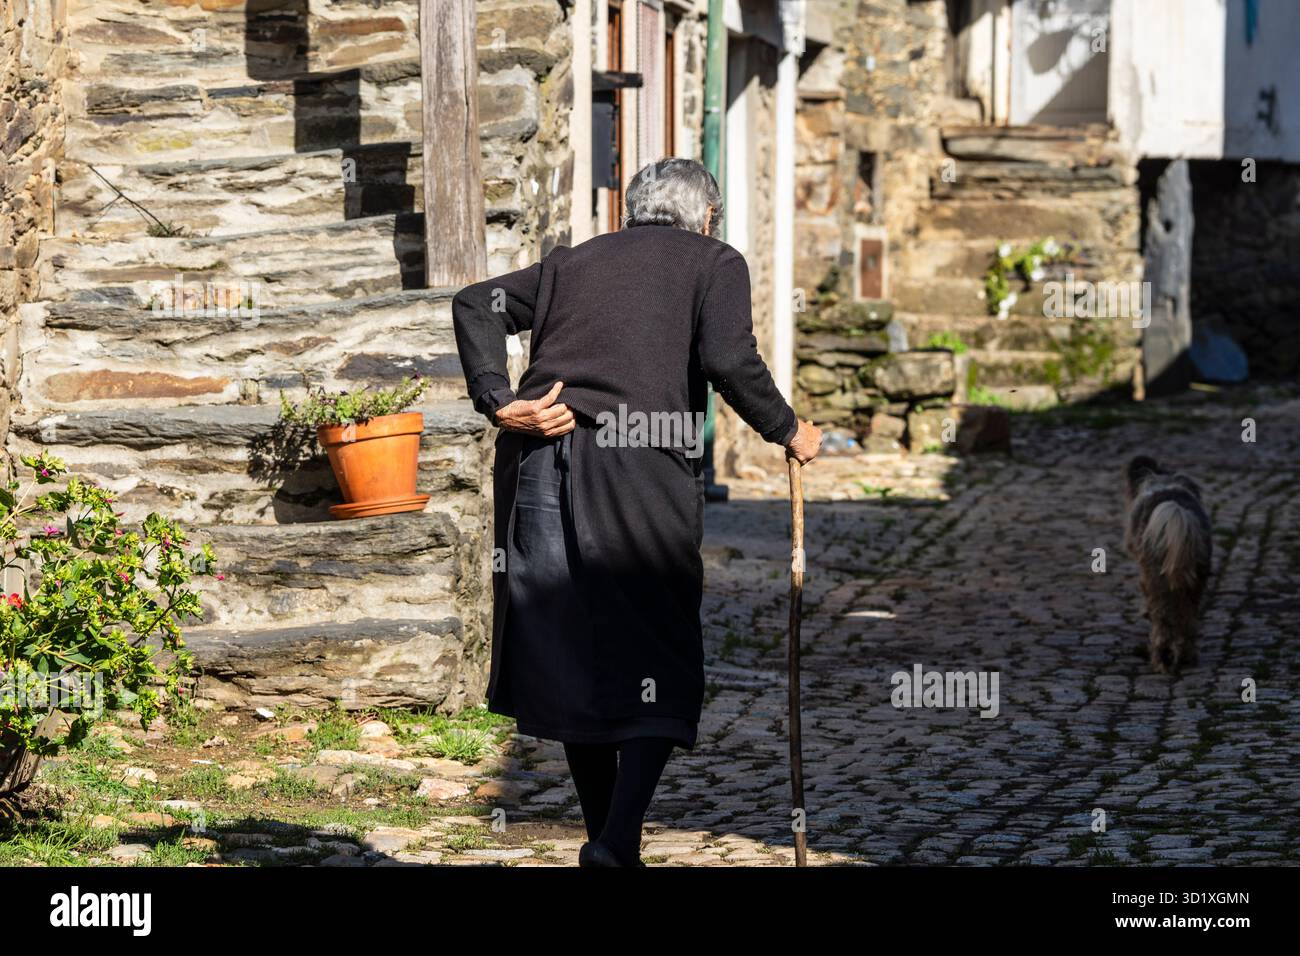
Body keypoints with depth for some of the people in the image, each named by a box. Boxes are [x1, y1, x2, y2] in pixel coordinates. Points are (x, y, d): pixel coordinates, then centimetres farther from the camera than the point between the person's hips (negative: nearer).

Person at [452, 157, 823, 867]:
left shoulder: (575, 261, 26)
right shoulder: (715, 264, 13)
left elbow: (476, 303, 12)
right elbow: (728, 360, -5)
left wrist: (499, 402, 3)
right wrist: (786, 431, 9)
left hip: (540, 459, 5)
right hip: (641, 466, -4)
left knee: (571, 654, 14)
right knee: (659, 664, 2)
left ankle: (604, 832, 21)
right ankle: (618, 841, -14)